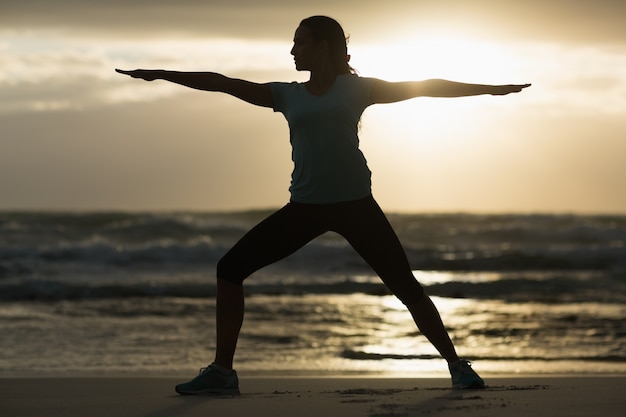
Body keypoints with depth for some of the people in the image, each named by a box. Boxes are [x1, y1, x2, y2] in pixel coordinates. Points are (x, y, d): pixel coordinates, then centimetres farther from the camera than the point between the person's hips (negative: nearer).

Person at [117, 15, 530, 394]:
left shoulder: (357, 89, 4)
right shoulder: (287, 95, 11)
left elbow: (422, 87, 3)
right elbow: (222, 83, 10)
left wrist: (489, 89, 1)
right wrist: (161, 74, 8)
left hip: (355, 204, -3)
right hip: (305, 206, 3)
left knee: (406, 285, -8)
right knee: (231, 268, -5)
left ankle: (458, 366, 6)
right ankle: (221, 372, 3)